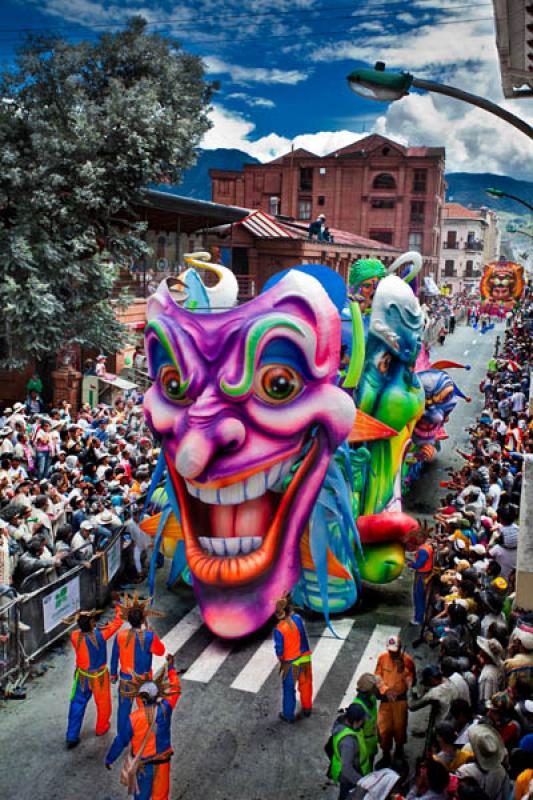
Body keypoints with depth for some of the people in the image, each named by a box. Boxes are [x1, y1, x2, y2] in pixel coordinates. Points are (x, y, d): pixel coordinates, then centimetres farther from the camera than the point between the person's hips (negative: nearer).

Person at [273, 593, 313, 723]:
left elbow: (279, 650, -17)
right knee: (305, 684, 25)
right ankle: (307, 708, 42)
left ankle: (288, 715, 31)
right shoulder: (297, 618, -16)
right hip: (305, 658, 4)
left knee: (289, 689, 16)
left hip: (291, 663, -4)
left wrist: (281, 660, 1)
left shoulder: (278, 629, -26)